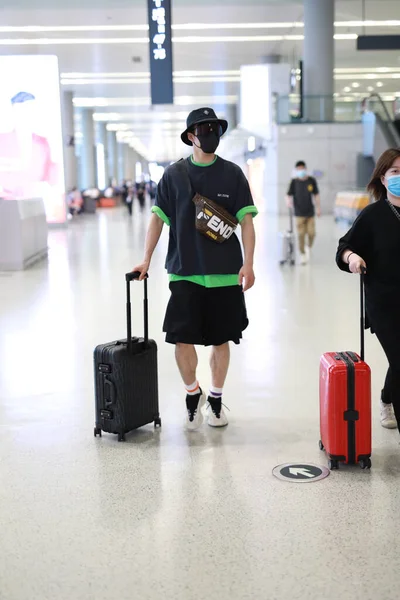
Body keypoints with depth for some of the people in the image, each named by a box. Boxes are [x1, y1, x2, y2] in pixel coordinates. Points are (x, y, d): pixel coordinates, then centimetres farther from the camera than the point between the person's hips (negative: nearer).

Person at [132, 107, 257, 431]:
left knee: (221, 339, 8)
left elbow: (246, 220, 1)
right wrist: (146, 260, 3)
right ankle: (192, 392, 20)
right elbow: (158, 218, 8)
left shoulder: (232, 174, 3)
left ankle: (216, 398, 27)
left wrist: (248, 264, -9)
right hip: (185, 272, 0)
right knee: (182, 339, -5)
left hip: (225, 273, 0)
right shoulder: (174, 174, 4)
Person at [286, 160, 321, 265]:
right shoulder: (294, 182, -2)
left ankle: (308, 247, 27)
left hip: (310, 213, 1)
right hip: (299, 213, -1)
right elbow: (289, 195, -2)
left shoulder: (312, 181, 2)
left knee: (311, 233, -3)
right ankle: (302, 254, 12)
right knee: (301, 234, -3)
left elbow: (316, 195, 10)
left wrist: (319, 208, 8)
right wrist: (289, 202, -23)